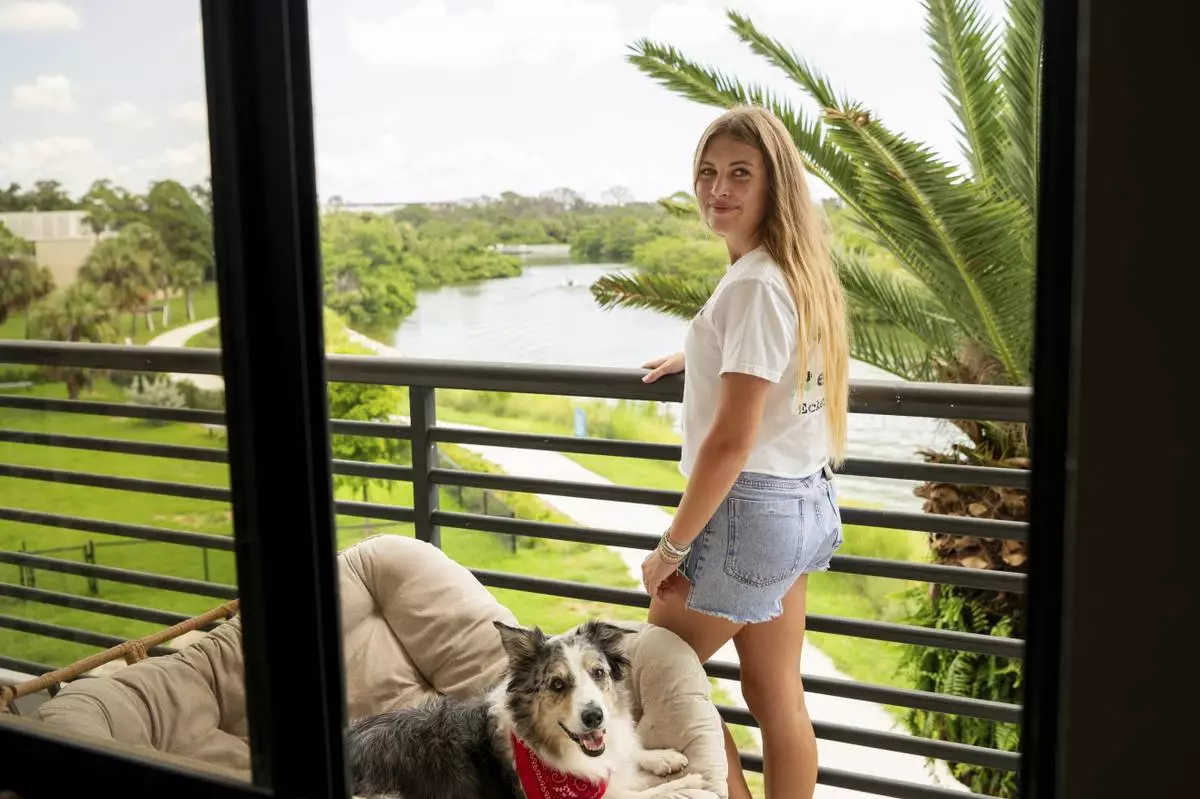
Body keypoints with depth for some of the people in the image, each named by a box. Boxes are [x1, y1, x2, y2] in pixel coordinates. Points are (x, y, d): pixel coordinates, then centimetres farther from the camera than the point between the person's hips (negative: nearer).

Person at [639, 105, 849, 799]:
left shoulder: (754, 284, -20)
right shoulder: (799, 271, 8)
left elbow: (731, 440, -22)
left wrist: (671, 547, -15)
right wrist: (697, 356, 34)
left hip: (752, 508, -9)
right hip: (804, 504, 9)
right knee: (778, 696, 16)